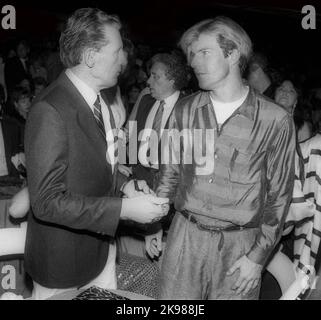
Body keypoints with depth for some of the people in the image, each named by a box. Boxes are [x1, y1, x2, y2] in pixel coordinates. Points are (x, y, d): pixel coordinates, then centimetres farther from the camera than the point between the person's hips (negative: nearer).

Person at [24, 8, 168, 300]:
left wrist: (123, 185, -4)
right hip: (63, 259, -7)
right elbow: (47, 201, -26)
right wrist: (124, 208, -27)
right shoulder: (50, 111, -26)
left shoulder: (98, 99, 2)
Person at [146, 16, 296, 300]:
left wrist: (258, 256, -5)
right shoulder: (184, 111, 1)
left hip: (239, 244, -3)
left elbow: (279, 196, -4)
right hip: (184, 235, 3)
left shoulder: (275, 120, -10)